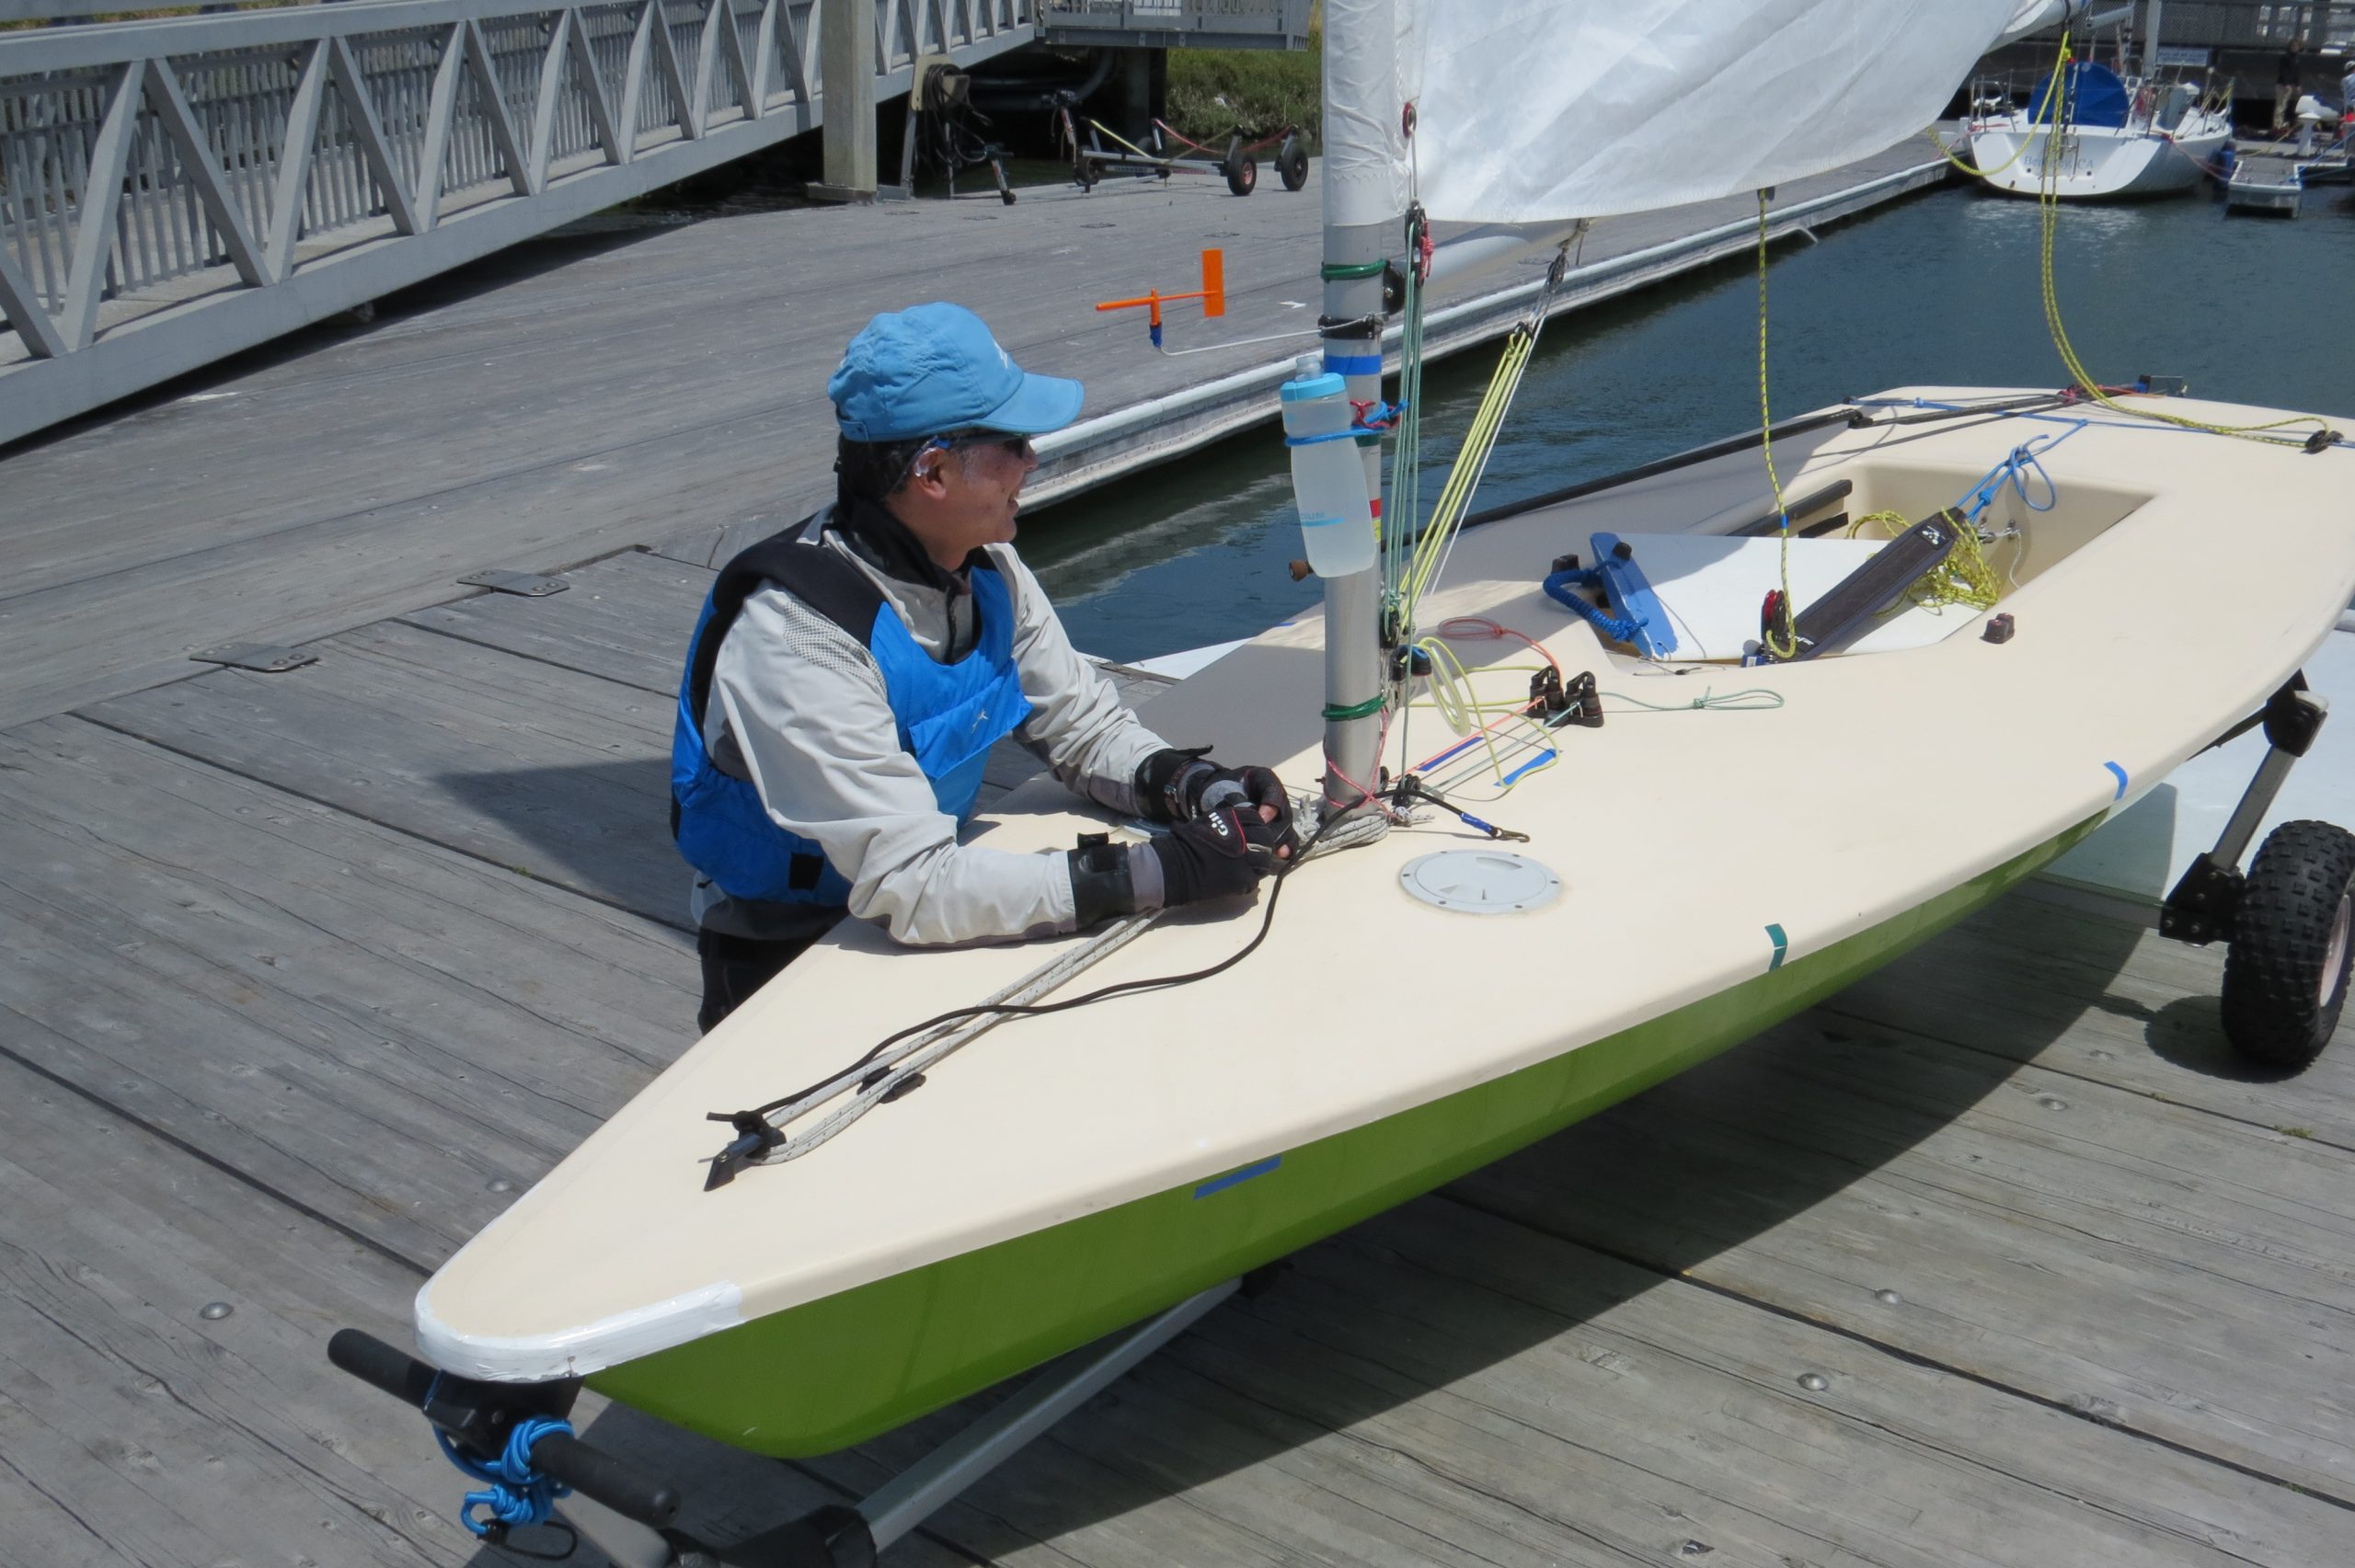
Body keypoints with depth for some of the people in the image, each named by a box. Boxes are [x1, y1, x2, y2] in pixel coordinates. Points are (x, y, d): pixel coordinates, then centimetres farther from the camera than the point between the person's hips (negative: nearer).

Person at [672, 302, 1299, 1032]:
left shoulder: (985, 567, -5)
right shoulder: (797, 629, -29)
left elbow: (1084, 724, 4)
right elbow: (912, 887, -33)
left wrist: (1196, 785, -17)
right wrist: (1154, 873, -35)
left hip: (918, 918, 7)